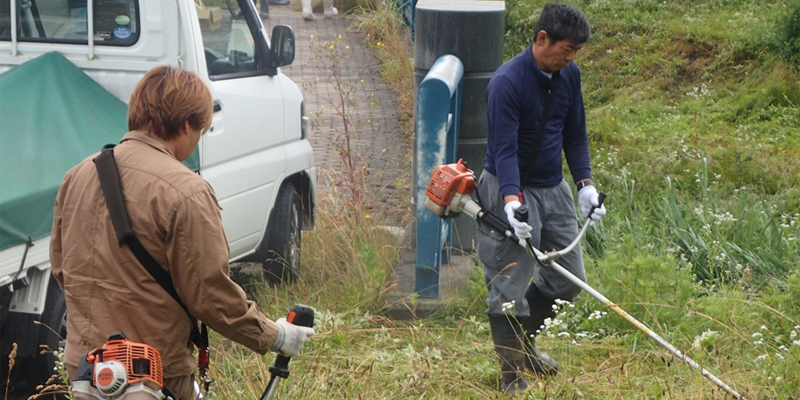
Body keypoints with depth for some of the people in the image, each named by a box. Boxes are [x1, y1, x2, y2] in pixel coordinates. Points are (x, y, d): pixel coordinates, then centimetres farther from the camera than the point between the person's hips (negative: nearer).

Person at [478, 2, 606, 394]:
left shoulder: (569, 75, 2)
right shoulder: (507, 82, -21)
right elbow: (504, 150, -26)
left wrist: (585, 183, 4)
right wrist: (512, 203, -37)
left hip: (554, 189, 8)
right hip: (512, 190, -7)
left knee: (569, 279, 12)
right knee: (509, 286, -5)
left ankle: (524, 342, 34)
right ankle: (511, 373, 7)